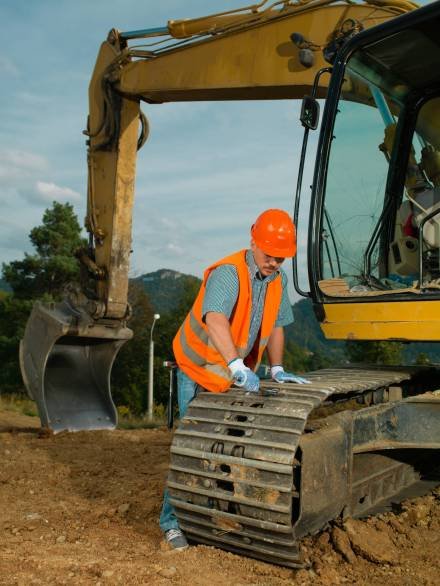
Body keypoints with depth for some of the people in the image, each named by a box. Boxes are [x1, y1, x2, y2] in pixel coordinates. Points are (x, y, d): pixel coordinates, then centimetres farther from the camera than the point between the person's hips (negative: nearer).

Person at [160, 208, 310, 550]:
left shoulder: (278, 281, -1)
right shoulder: (227, 273, -27)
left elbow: (276, 326, 9)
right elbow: (215, 320, -44)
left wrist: (278, 369, 1)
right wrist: (237, 365, -55)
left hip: (236, 378, 7)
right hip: (199, 371, -7)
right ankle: (173, 520, 7)